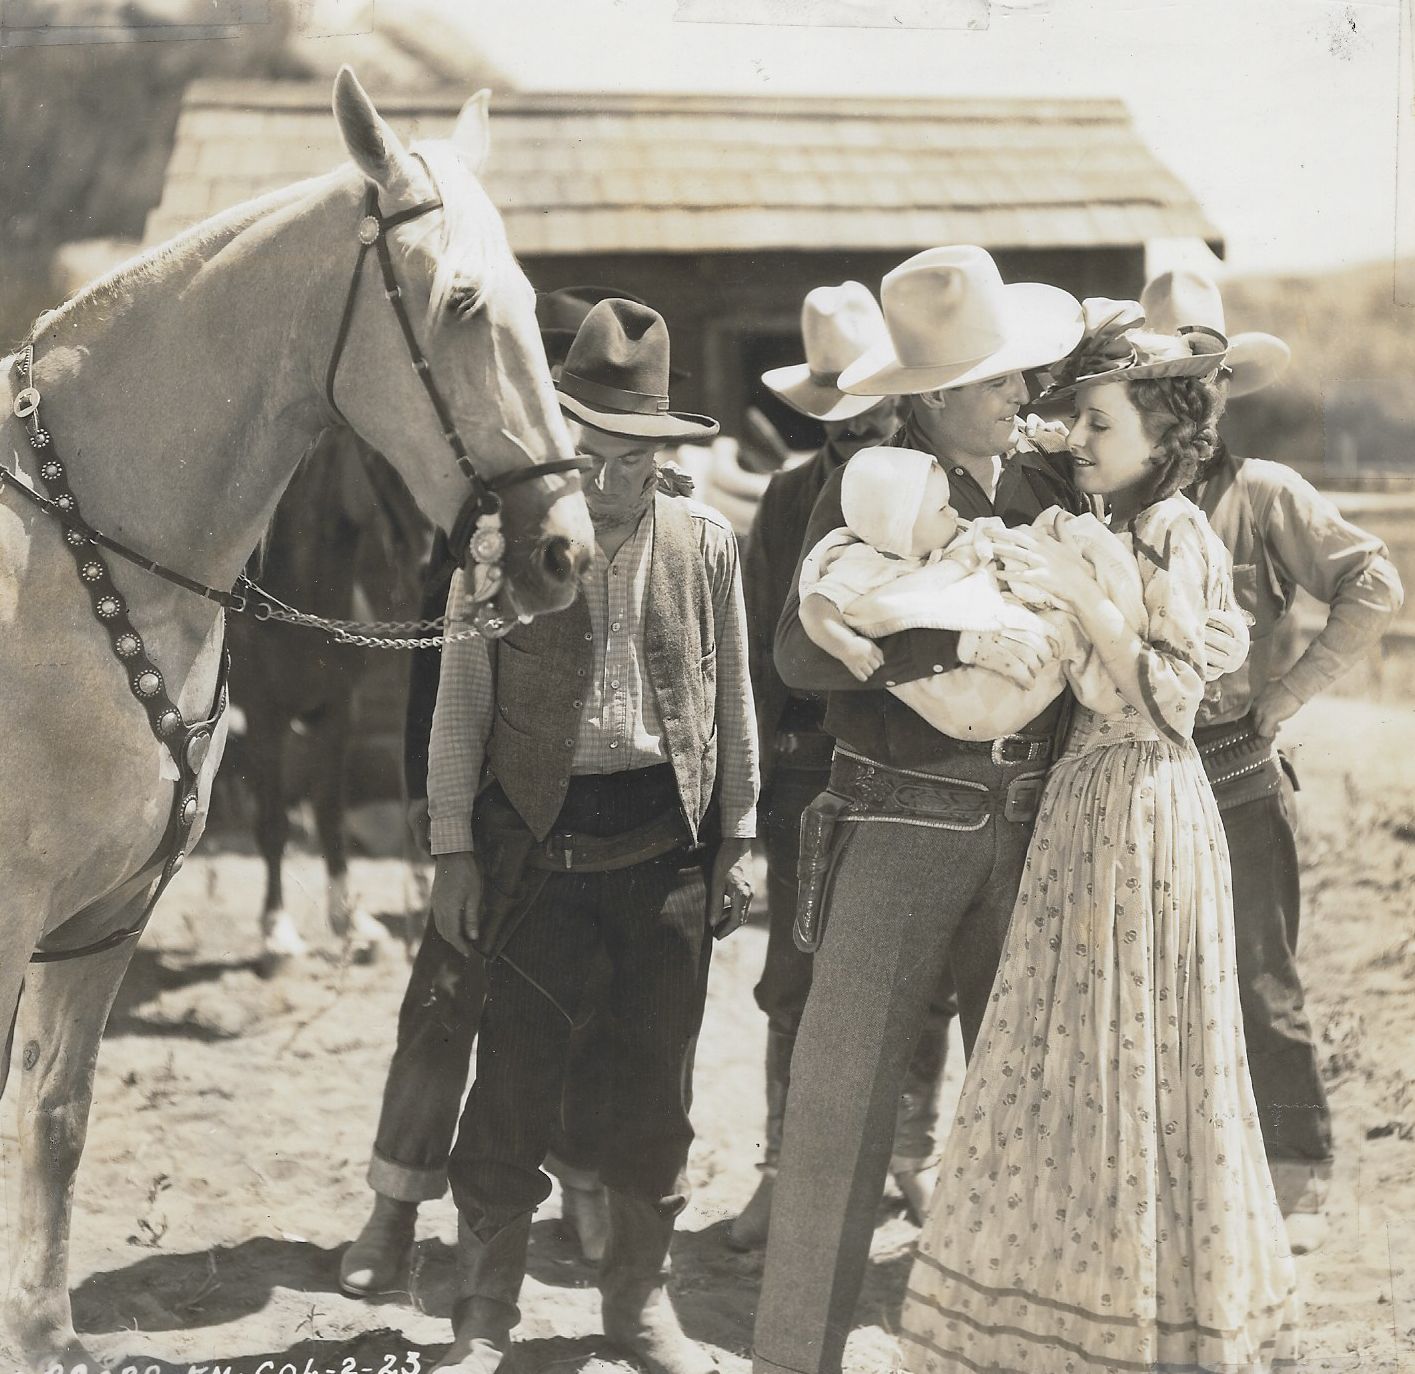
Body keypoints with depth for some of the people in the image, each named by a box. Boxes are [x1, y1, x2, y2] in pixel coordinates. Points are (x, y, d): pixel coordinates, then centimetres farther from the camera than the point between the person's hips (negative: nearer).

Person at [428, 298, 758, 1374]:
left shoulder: (706, 543, 3)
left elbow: (734, 702, 9)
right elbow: (460, 704, 1)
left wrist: (738, 839, 7)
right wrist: (454, 849, -2)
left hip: (666, 836, 2)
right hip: (539, 836, -2)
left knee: (658, 1077, 9)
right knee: (516, 1077, 0)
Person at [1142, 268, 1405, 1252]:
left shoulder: (1263, 495, -3)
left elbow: (1375, 585, -10)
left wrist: (1286, 693, -10)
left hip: (1238, 778, -4)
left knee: (1263, 988, 1)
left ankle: (1297, 1180, 12)